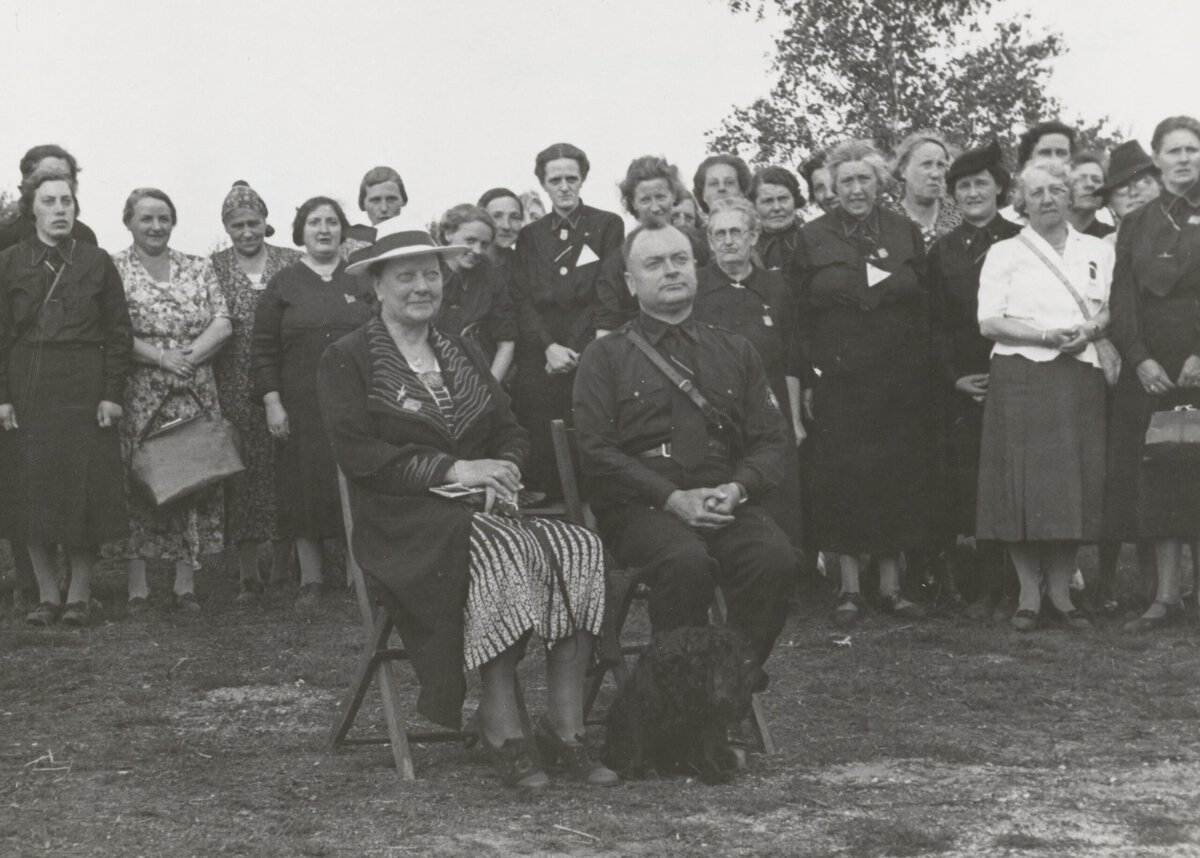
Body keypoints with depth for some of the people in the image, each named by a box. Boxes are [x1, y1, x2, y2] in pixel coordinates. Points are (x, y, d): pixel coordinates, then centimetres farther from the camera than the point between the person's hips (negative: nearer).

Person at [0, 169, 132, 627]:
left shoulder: (97, 262, 5)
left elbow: (119, 334, 4)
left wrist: (112, 395, -4)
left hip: (85, 393, 0)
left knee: (85, 493, 0)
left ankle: (79, 595, 10)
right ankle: (47, 595, 11)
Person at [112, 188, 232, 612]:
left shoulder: (198, 268, 11)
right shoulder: (114, 270, 1)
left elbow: (223, 323, 3)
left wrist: (190, 356, -13)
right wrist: (161, 357, -17)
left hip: (195, 394, 3)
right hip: (137, 397, -3)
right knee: (137, 485, -3)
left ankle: (186, 584, 8)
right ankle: (137, 586, 4)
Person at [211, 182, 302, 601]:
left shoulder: (292, 262, 7)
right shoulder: (213, 268, 6)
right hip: (234, 390, 0)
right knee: (240, 476, -1)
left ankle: (283, 566, 12)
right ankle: (248, 573, 5)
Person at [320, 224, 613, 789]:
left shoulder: (463, 355, 24)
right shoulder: (347, 360, 5)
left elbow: (512, 432, 19)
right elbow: (355, 453, -7)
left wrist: (503, 475, -6)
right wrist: (453, 470, -14)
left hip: (481, 509, 6)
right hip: (404, 522, -5)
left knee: (581, 549, -24)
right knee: (506, 556, -36)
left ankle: (565, 729, -23)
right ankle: (501, 728, -28)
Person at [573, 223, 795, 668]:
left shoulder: (735, 351, 21)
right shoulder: (605, 356, 10)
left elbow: (771, 439, 15)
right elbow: (596, 451, -1)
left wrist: (737, 488, -8)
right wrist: (674, 498, -13)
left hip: (727, 502, 3)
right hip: (643, 506, -3)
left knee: (775, 560, -29)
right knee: (686, 561, -36)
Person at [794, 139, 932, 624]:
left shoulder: (906, 234, 8)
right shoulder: (813, 238, 4)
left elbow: (924, 310, 8)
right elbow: (801, 317, 2)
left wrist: (923, 371, 1)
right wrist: (806, 378, -5)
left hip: (900, 380, 2)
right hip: (837, 379, -2)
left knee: (898, 478, 3)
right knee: (841, 479, -2)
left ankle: (891, 584, 11)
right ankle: (849, 587, 6)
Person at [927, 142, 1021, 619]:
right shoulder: (943, 252, 12)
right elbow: (936, 324, 8)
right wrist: (954, 377, -5)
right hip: (965, 384, 2)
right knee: (972, 485, -1)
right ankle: (989, 586, 5)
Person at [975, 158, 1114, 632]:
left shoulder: (1098, 251, 15)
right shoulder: (1004, 253, 6)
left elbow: (1111, 309, 15)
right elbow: (989, 322, -1)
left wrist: (1089, 330, -8)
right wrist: (1047, 336, -13)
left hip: (1080, 378, 2)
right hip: (1020, 376, -2)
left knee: (1076, 484, -1)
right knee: (1024, 484, -6)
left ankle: (1061, 592, 10)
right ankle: (1029, 595, 3)